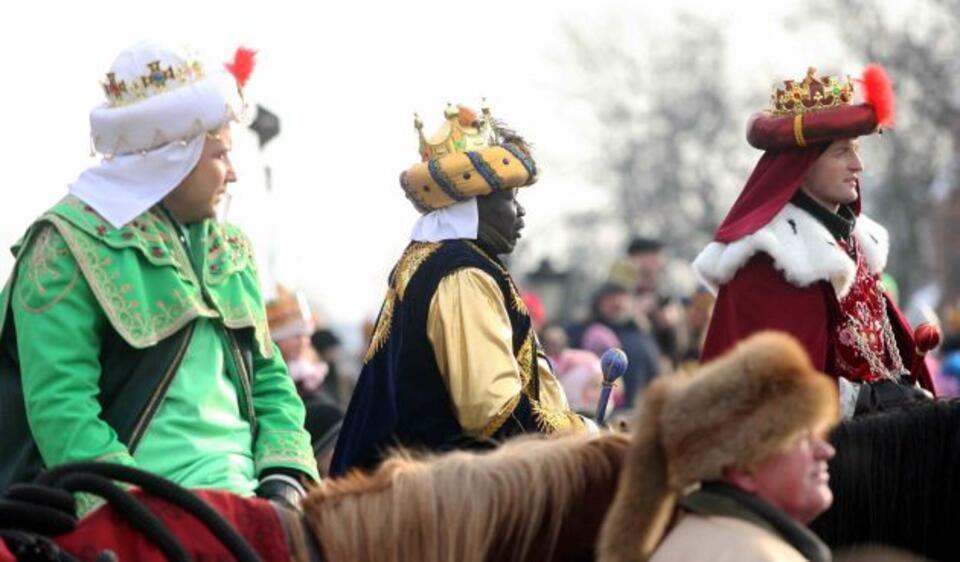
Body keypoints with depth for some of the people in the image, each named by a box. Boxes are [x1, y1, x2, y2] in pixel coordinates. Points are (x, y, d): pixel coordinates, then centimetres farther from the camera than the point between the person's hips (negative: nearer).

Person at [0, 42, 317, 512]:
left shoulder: (228, 249, 21)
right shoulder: (70, 246, -2)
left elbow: (269, 381, 23)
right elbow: (60, 410, -11)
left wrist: (283, 478, 4)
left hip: (243, 501, 7)